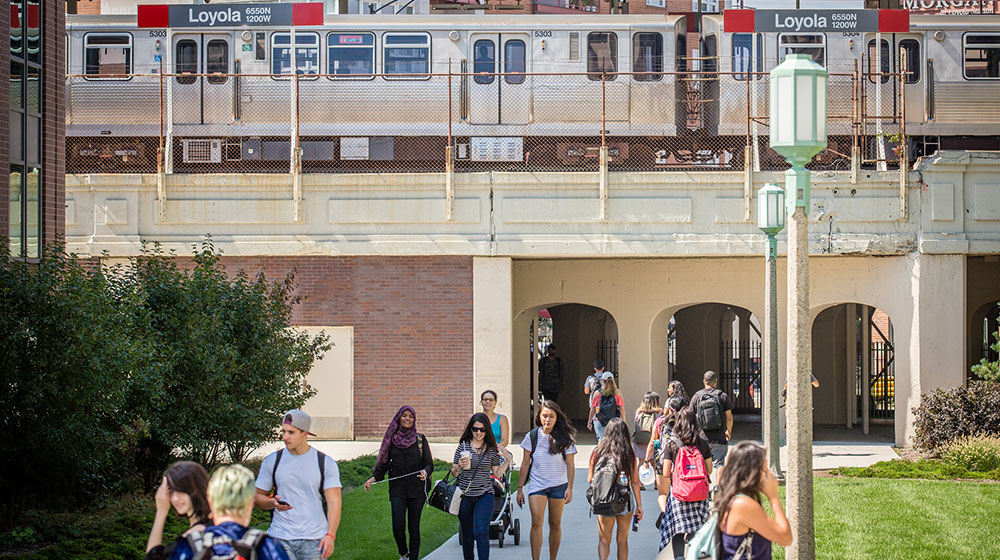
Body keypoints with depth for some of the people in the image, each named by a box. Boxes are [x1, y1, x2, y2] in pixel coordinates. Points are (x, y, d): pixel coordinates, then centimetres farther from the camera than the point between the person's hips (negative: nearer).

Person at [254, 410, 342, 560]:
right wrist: (273, 503, -11)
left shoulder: (325, 463, 2)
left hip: (313, 540, -1)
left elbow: (334, 502, -3)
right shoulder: (272, 461, 6)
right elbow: (257, 496, 13)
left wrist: (330, 535, -17)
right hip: (280, 538, 1)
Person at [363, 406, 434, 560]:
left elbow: (429, 463, 3)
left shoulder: (420, 439, 5)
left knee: (414, 527, 0)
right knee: (398, 525, -11)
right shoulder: (391, 439, 8)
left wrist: (425, 472, -19)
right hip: (397, 489, 1)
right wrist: (374, 478, -5)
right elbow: (383, 464, 12)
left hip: (416, 489, 0)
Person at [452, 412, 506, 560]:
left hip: (485, 495, -1)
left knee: (481, 532, -16)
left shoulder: (492, 449, 2)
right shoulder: (463, 446, 1)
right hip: (465, 496, 1)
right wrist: (459, 467, -16)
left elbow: (496, 473, 7)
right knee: (467, 535, 10)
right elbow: (453, 473, 6)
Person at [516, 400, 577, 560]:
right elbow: (525, 464, 5)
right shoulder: (532, 436, 0)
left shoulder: (565, 438, -1)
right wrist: (520, 489, 5)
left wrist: (570, 488, -7)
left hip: (558, 486, 0)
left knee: (555, 524, 5)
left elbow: (570, 465, 1)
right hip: (537, 484, 0)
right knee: (537, 522, -14)